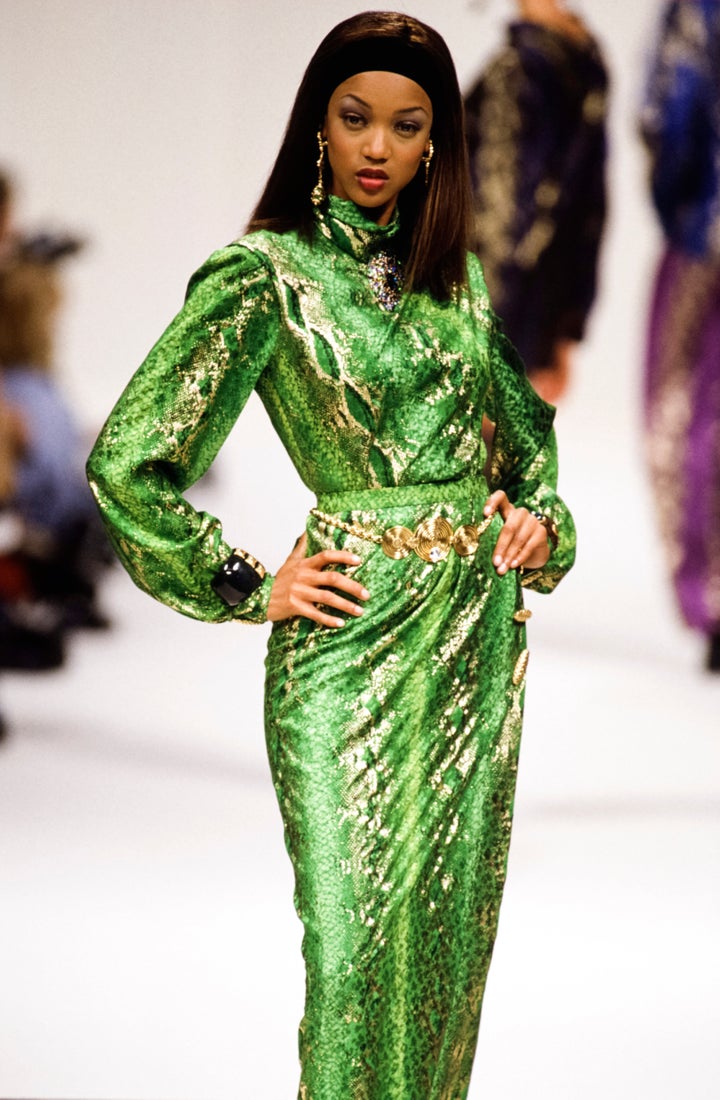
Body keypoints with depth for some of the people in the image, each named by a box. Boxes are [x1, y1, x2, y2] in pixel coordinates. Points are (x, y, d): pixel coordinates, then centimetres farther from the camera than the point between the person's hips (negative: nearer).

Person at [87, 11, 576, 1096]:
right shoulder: (263, 276, -7)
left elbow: (524, 424, 28)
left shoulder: (456, 273, 10)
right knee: (362, 935, -6)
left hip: (479, 623, 6)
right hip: (355, 637, -6)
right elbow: (125, 463, -11)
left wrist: (540, 516, 8)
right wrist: (254, 589, -8)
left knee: (451, 917, 9)